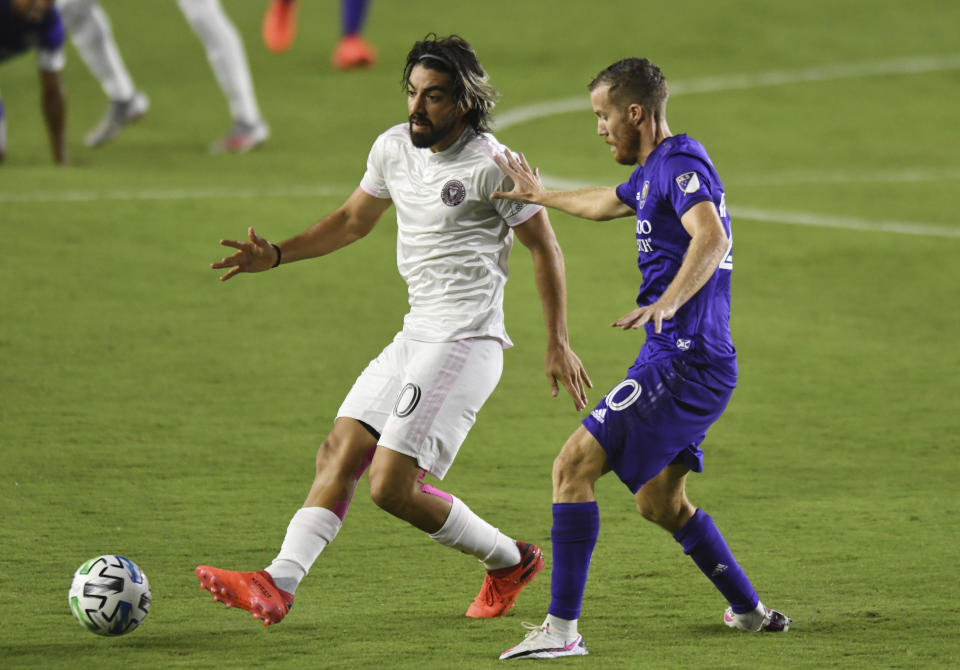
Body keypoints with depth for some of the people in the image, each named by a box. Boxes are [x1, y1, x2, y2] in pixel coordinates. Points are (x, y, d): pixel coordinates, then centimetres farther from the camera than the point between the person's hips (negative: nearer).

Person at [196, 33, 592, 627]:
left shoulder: (491, 165, -13)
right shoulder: (395, 148, 8)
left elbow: (545, 249, -5)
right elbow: (354, 220, 25)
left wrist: (559, 345, -5)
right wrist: (275, 255, 14)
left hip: (465, 344, -8)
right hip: (415, 336, 8)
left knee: (392, 487, -12)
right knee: (339, 453, -2)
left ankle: (509, 561, 6)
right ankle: (278, 585, -6)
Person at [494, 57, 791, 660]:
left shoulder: (680, 164, -14)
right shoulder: (655, 171, 17)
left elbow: (712, 237, -33)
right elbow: (607, 203, 39)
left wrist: (666, 303, -46)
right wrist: (542, 196, 51)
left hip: (684, 365, -11)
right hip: (693, 364, 11)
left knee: (573, 467, -14)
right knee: (661, 502, 23)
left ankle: (562, 629, -17)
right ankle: (750, 610, 32)